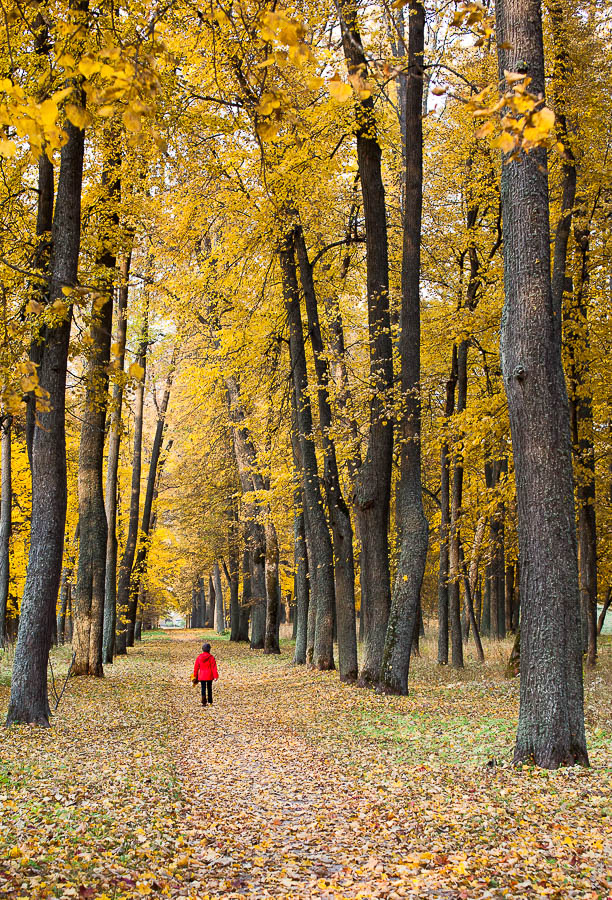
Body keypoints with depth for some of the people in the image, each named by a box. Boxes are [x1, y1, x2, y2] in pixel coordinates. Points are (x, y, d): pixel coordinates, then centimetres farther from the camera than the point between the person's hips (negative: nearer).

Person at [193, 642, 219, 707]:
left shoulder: (199, 657, -3)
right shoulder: (211, 657, -9)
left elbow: (196, 667, 3)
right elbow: (214, 668, -10)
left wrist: (195, 676, 12)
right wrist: (215, 676, -7)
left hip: (202, 676, 0)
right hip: (209, 676, 0)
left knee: (203, 689, 4)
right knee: (209, 689, 14)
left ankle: (204, 702, -3)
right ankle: (210, 702, 19)